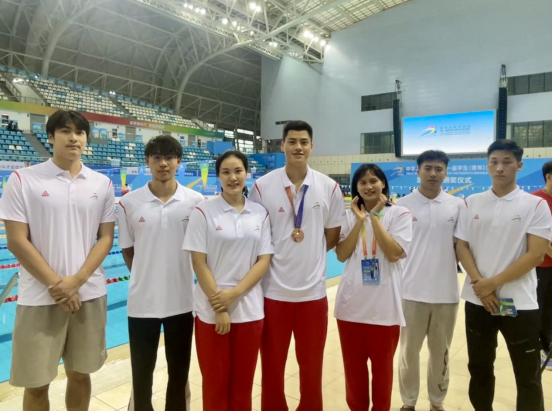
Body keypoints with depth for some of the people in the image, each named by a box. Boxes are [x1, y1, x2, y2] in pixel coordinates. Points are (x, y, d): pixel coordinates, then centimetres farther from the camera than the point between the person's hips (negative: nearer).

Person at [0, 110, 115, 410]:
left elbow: (106, 238, 2)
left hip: (90, 294, 2)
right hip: (40, 297, -2)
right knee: (36, 383, 10)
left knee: (80, 374, 16)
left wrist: (77, 280, -10)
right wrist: (56, 285, -11)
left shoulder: (102, 183, 3)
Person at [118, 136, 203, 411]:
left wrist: (177, 274, 2)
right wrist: (146, 277, 4)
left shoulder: (196, 201, -6)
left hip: (182, 300, 1)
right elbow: (127, 250, 4)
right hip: (142, 301, 0)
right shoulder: (129, 203, -6)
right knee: (141, 372, 15)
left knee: (180, 371, 18)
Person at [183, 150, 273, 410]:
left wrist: (234, 293, -13)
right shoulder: (204, 212, -7)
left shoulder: (260, 213, 2)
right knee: (216, 382, 12)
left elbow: (264, 261, 0)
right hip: (212, 311, -2)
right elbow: (199, 263, -8)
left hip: (250, 309, 3)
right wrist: (219, 307, -11)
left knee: (243, 382, 15)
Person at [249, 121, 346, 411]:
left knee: (312, 367, 18)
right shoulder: (262, 186, -5)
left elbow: (333, 237, 7)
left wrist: (307, 253, -1)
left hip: (313, 291, 1)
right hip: (273, 290, -1)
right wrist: (279, 255, -5)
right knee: (272, 367, 14)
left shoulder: (329, 187, -1)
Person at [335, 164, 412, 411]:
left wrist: (375, 217, -15)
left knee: (382, 365, 14)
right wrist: (360, 221, -11)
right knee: (353, 366, 14)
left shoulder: (399, 214, -3)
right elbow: (341, 255, -4)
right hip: (352, 303, 3)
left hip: (384, 305, -2)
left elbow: (394, 254, -15)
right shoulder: (349, 216, 4)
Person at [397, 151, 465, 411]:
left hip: (447, 292, 2)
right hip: (412, 292, -2)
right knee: (410, 350, 11)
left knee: (441, 351, 16)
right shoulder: (403, 205, -4)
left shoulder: (458, 205, 2)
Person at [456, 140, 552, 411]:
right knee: (479, 369, 16)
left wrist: (493, 283, -14)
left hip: (519, 303, -2)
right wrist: (478, 283, -10)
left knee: (528, 376, 9)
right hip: (477, 300, 3)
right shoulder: (472, 203, 4)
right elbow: (462, 247, 3)